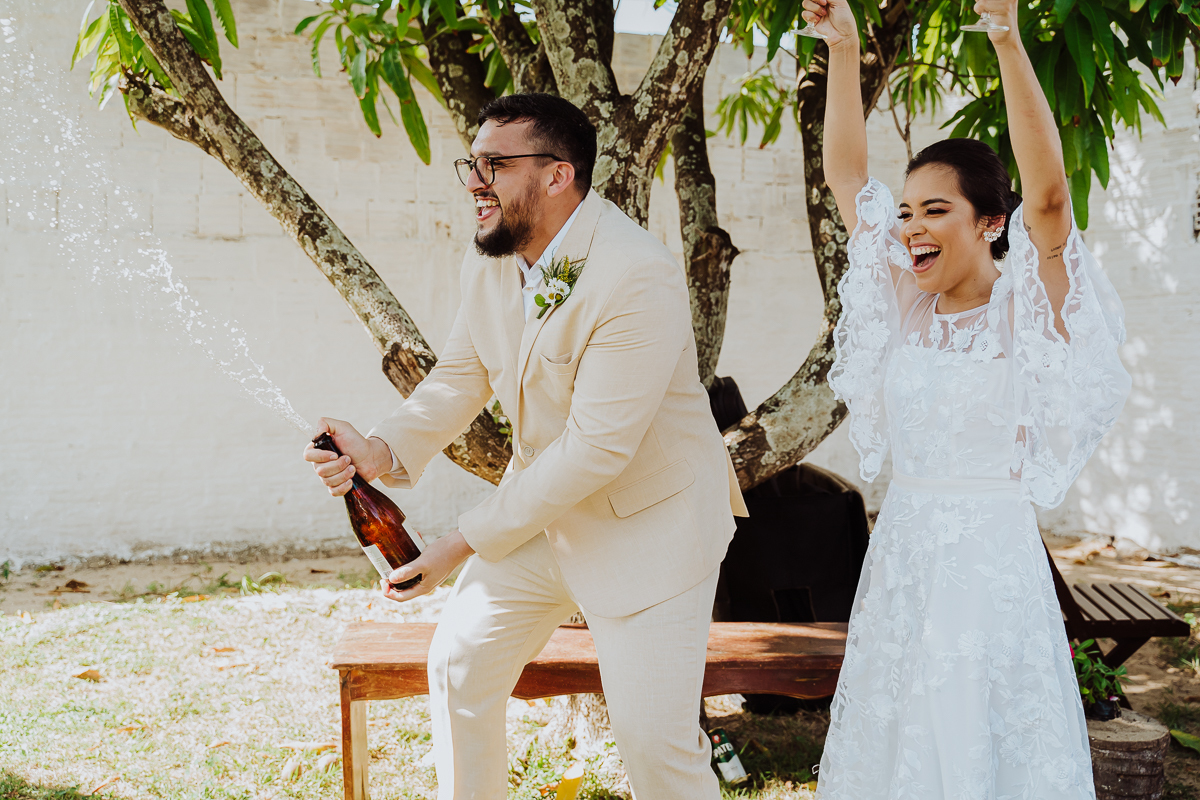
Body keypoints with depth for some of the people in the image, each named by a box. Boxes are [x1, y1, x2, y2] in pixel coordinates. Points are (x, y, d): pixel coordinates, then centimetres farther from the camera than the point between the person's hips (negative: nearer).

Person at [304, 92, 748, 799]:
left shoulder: (639, 278, -29)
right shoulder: (488, 264, -3)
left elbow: (596, 448, -29)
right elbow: (461, 377, 8)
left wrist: (466, 543, -24)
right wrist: (383, 451, -14)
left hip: (647, 525, -7)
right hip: (543, 505, 7)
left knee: (656, 741, -5)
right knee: (459, 665, 13)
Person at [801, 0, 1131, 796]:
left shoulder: (1027, 312, -8)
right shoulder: (905, 306, 5)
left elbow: (1047, 194, -25)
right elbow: (847, 175, 3)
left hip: (993, 558, -5)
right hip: (901, 553, 5)